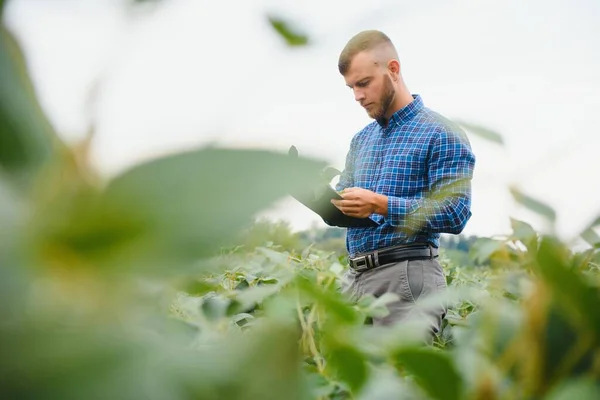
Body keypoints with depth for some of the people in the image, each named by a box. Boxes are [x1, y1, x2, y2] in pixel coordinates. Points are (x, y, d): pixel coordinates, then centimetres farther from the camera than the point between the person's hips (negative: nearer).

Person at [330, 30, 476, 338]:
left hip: (408, 277, -7)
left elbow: (455, 214, -14)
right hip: (355, 277, 7)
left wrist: (381, 205, -20)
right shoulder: (361, 139, 19)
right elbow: (344, 208, 17)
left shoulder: (441, 135, -5)